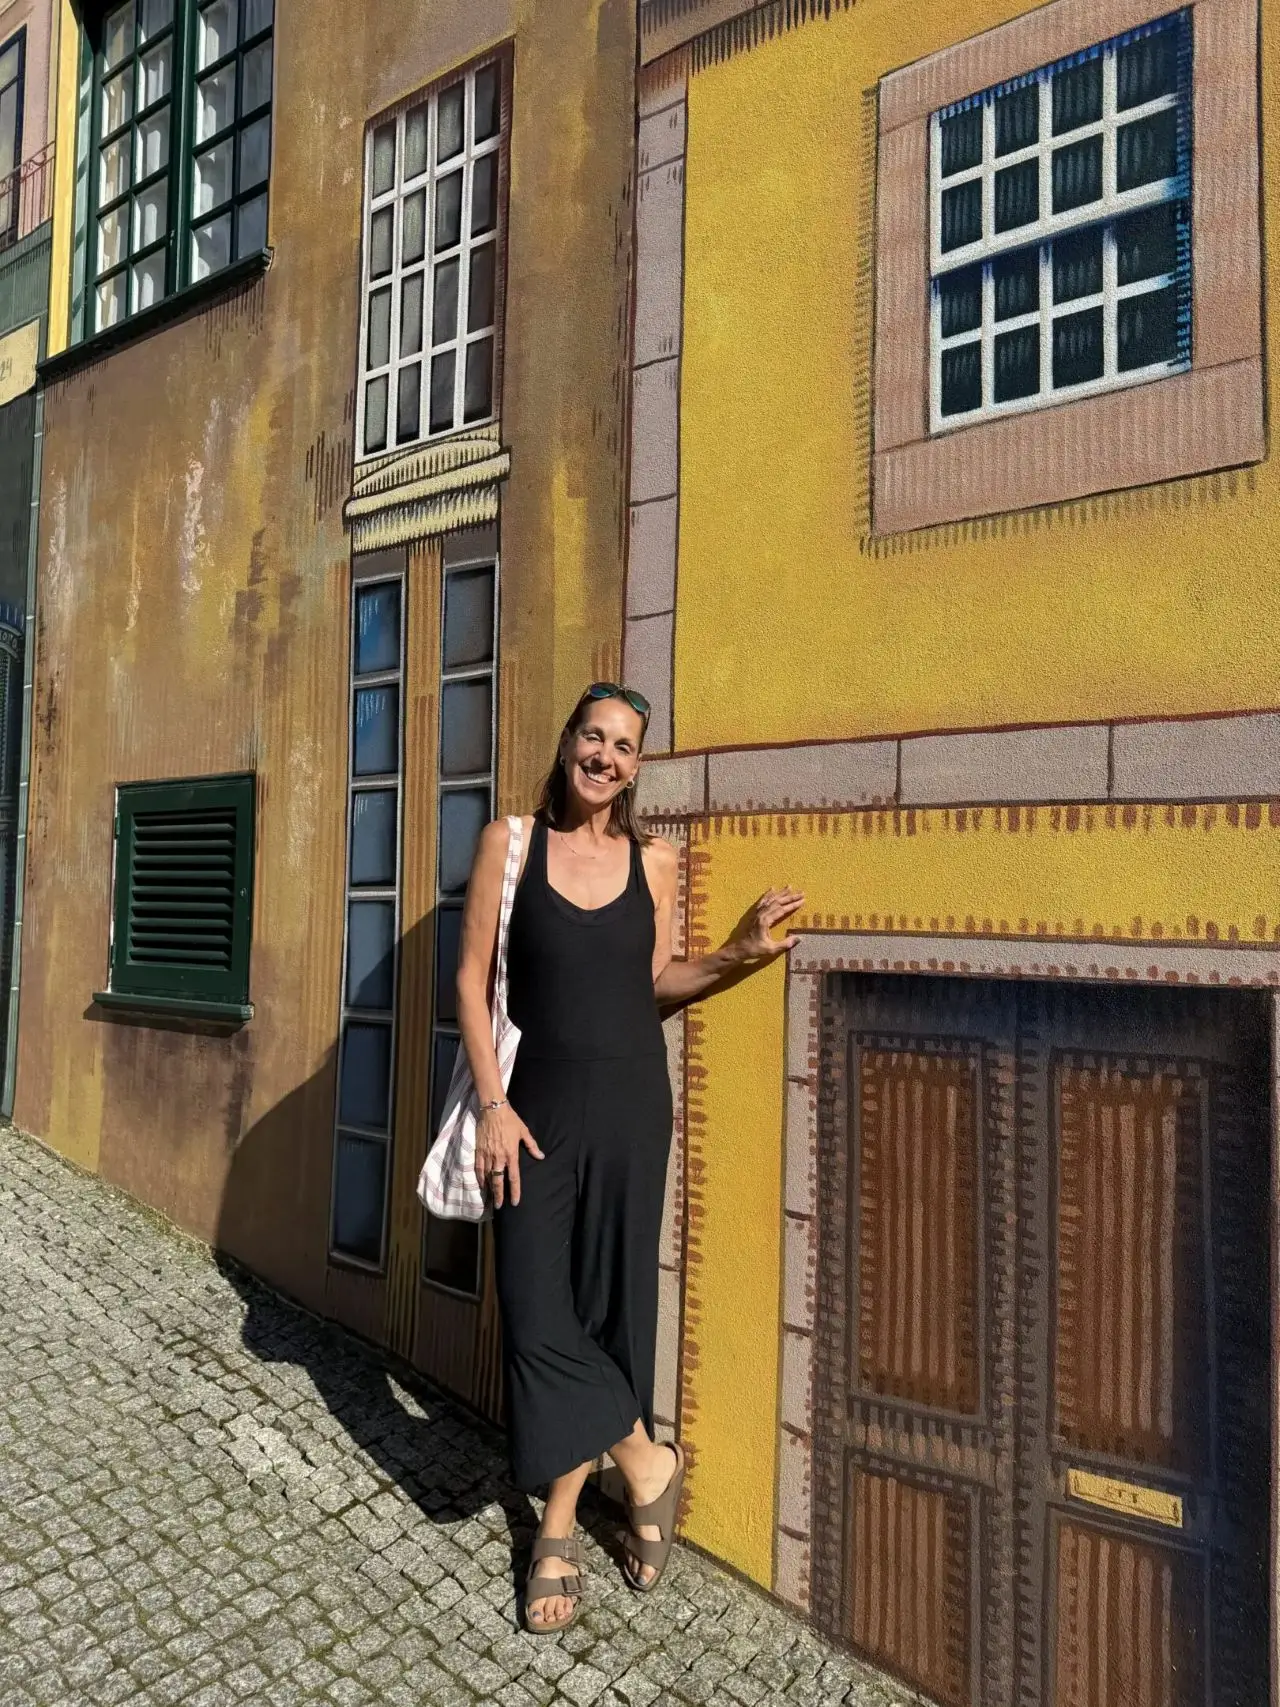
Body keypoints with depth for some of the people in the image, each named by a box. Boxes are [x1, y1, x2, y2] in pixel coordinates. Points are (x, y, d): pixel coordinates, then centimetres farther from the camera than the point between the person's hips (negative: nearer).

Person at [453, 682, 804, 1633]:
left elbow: (653, 982, 11)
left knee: (611, 1304, 8)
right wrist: (494, 1104, -8)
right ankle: (649, 1464, 24)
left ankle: (561, 1525, 29)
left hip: (630, 1104, 2)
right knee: (537, 1311, -1)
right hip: (538, 1104, -1)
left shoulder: (654, 863, 3)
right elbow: (472, 980, -2)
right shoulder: (510, 842, -2)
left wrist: (738, 957, -5)